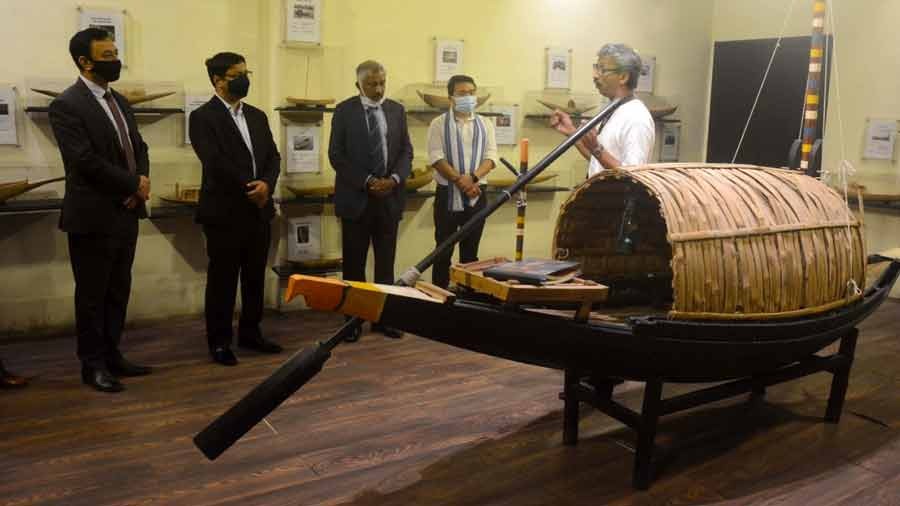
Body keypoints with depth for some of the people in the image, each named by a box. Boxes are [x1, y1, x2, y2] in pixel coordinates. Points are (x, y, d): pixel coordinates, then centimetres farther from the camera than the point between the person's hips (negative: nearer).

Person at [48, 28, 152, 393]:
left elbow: (138, 147, 15)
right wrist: (134, 184, -13)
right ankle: (93, 365, 15)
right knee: (92, 294, 4)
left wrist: (142, 181, -5)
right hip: (93, 216, -7)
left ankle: (112, 356, 24)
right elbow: (86, 160, -20)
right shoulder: (66, 105, -11)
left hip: (126, 212, 8)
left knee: (119, 291, 13)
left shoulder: (119, 101, 14)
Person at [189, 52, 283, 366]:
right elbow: (215, 162, -17)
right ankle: (219, 342, 13)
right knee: (223, 279, 2)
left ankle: (250, 333, 25)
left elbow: (273, 156, 9)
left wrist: (267, 184, -10)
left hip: (259, 210, 6)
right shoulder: (203, 117, -6)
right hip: (225, 212, -6)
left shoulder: (257, 116, 15)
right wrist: (249, 189, -15)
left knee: (255, 277, 12)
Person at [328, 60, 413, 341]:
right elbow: (336, 155, -6)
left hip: (390, 197, 3)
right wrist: (367, 182, -14)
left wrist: (394, 179, -11)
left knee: (386, 262, 8)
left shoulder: (397, 110, 8)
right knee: (354, 263, 4)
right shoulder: (344, 110, -1)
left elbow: (406, 151, 8)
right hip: (356, 197, -3)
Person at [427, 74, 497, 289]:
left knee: (470, 251, 9)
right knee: (443, 250, 3)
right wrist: (459, 180, -18)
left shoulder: (485, 125, 9)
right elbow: (436, 158, -9)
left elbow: (491, 157, 0)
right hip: (447, 193, -2)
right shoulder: (439, 124, 1)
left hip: (477, 194, 2)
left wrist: (472, 177, -18)